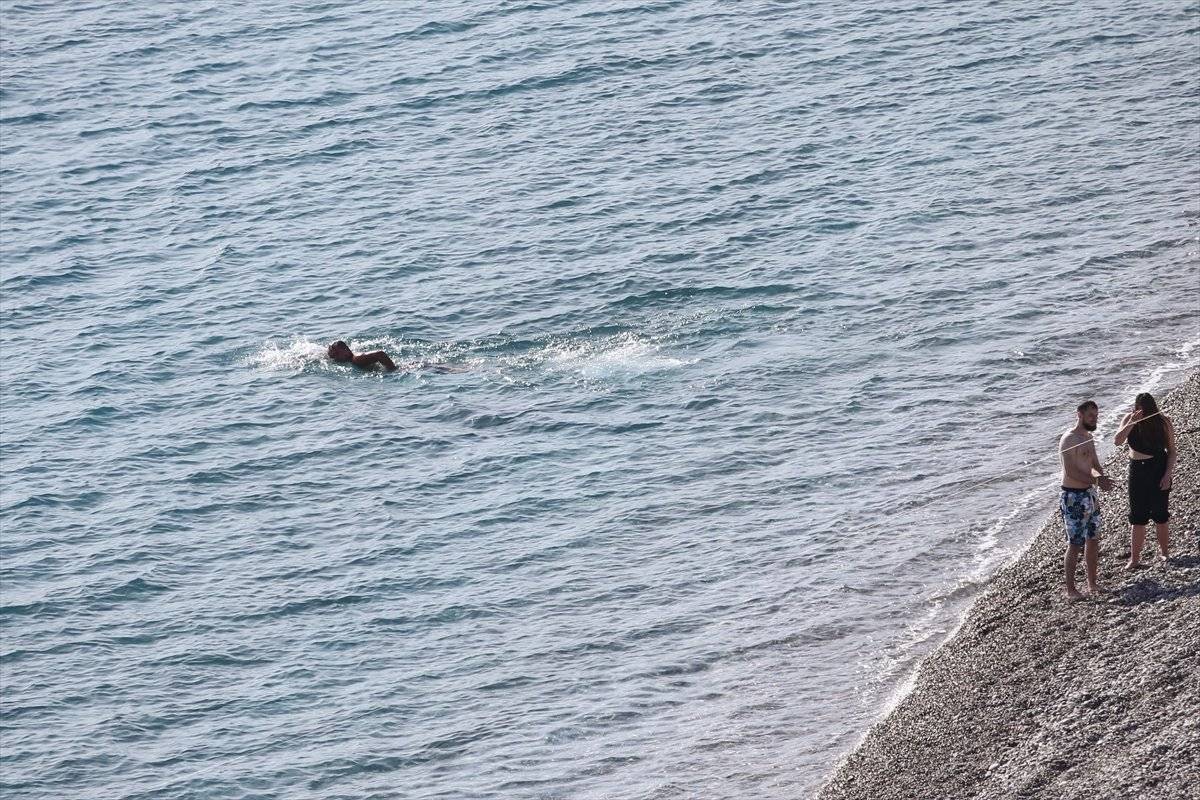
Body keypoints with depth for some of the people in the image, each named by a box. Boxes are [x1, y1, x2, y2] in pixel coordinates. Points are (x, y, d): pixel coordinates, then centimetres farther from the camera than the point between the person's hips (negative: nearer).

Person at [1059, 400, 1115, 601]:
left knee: (1093, 541, 13)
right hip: (1073, 497, -9)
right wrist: (1097, 480, -22)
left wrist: (1101, 477, -6)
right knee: (1075, 544, -6)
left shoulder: (1088, 438, 13)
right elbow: (1071, 471, -23)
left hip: (1090, 494, 9)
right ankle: (1070, 590, 0)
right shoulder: (1069, 440, -16)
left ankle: (1093, 584, 23)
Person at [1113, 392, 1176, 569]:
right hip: (1137, 470, 2)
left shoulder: (1163, 422, -8)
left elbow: (1171, 451, -3)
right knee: (1137, 517, 2)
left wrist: (1167, 475, -11)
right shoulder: (1129, 419, -4)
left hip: (1159, 470, -2)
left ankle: (1164, 552, 22)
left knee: (1160, 514, 5)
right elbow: (1118, 441, -17)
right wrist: (1131, 423, -28)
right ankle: (1135, 559, 6)